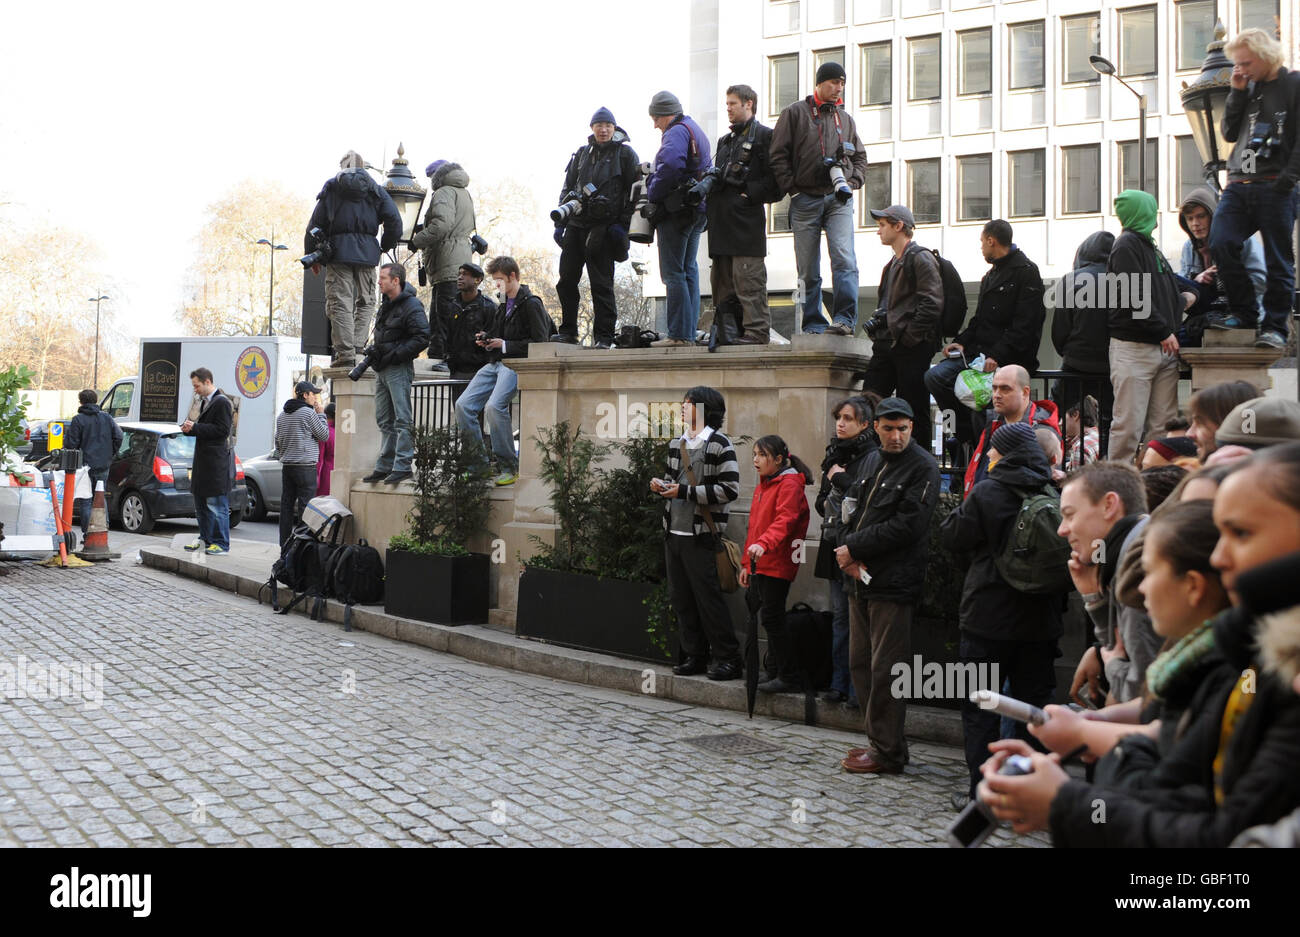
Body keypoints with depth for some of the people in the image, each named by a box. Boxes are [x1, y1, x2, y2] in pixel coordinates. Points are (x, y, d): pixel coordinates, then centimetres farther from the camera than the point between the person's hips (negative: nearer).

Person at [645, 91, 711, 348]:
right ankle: (689, 333, 12)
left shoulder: (677, 132, -11)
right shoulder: (696, 132, 21)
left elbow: (670, 166, -28)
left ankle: (679, 334, -10)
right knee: (689, 270, 12)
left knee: (674, 274, -8)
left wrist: (652, 194, -16)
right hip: (698, 211, 10)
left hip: (676, 211, -10)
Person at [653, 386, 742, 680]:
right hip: (674, 532, 7)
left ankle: (729, 659, 2)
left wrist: (684, 491, -17)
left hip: (700, 535, -7)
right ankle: (695, 656, 18)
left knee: (708, 598, -6)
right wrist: (661, 485, 2)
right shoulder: (677, 444, 14)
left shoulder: (719, 444, -8)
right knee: (681, 599, 9)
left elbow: (730, 489, -15)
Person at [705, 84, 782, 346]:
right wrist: (708, 184, 7)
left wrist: (750, 194, -14)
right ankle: (726, 332, 13)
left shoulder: (764, 136, 0)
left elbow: (775, 178, -9)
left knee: (748, 278, -11)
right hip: (723, 221, 9)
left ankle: (756, 330, -9)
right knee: (721, 279, 8)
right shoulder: (725, 140, 26)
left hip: (746, 217, -9)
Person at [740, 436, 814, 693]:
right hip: (759, 565, 9)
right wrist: (746, 563, 22)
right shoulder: (763, 486, 21)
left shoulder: (789, 485, -10)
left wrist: (764, 544, -40)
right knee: (768, 617, 11)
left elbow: (785, 520, -25)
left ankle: (789, 678, -3)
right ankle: (776, 672, 19)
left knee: (772, 618, -9)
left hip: (777, 565, -9)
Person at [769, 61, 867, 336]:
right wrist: (793, 188, -7)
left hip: (838, 199, 2)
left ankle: (845, 319, -20)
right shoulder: (795, 113, 5)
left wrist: (852, 182, 7)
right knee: (807, 269, 1)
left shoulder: (845, 118, 17)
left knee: (845, 259, -17)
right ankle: (813, 324, 8)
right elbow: (779, 155, 1)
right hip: (806, 199, -2)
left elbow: (860, 156, 25)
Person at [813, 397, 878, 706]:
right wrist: (827, 503, 2)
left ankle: (858, 688, 0)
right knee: (840, 616, 11)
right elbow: (821, 500, 23)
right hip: (835, 545, 8)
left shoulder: (873, 457, -9)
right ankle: (839, 683, 16)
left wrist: (839, 479, -10)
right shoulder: (835, 454, 15)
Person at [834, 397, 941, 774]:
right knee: (860, 662, 13)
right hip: (862, 578, 8)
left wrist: (855, 549, -13)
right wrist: (848, 552, -6)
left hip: (894, 584, -8)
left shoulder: (923, 467, -9)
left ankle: (887, 752, 4)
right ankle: (878, 740, 24)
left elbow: (907, 526, -17)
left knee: (885, 668, -4)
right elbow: (851, 508, 13)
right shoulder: (872, 460, 15)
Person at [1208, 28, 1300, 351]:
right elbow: (1229, 133, 14)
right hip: (1239, 186, 6)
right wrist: (1237, 93, 5)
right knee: (1221, 245, -9)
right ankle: (1244, 313, 3)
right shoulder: (1248, 88, 18)